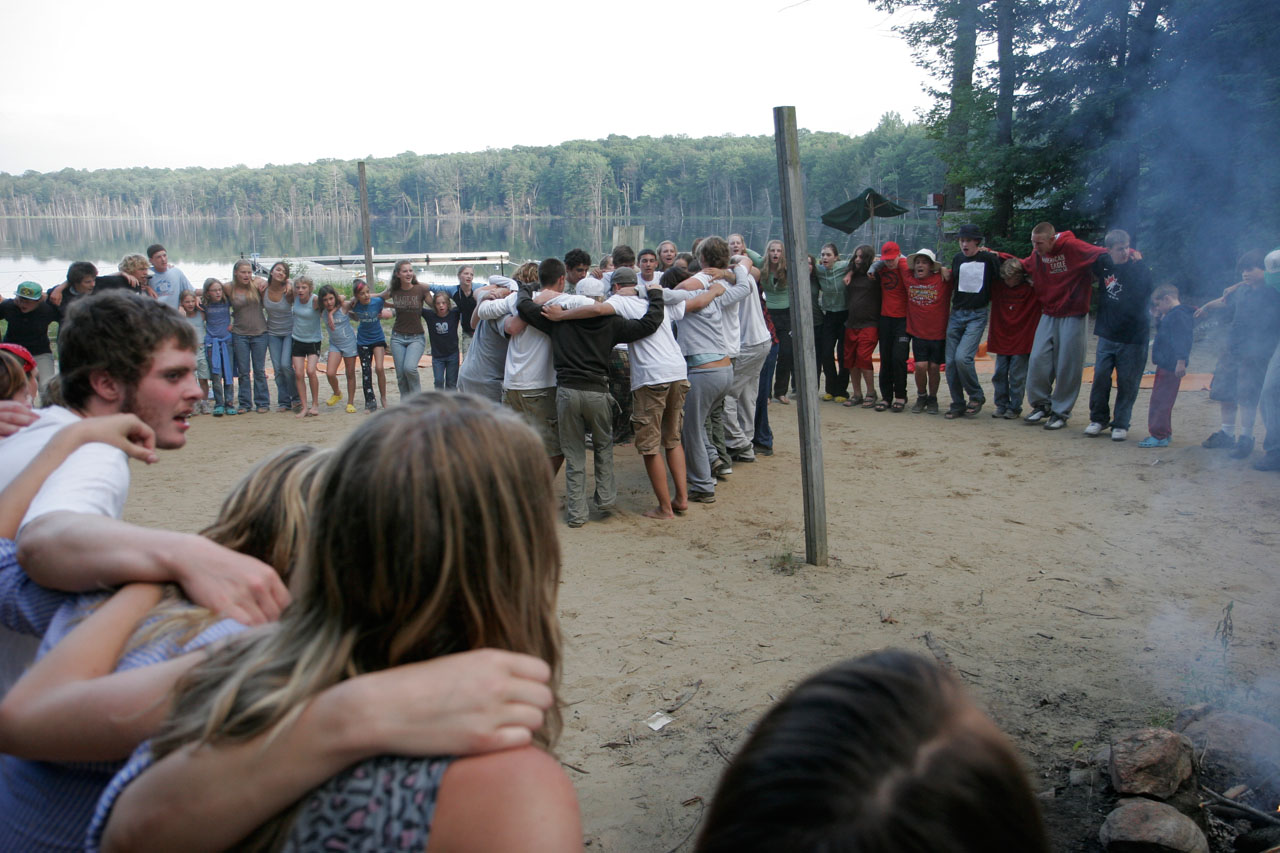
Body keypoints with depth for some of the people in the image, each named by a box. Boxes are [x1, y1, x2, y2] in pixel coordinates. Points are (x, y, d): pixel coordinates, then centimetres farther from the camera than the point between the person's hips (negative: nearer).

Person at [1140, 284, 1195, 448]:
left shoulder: (1178, 315, -16)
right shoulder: (1172, 315, 17)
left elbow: (1181, 340, -24)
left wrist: (1181, 362, -28)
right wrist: (1159, 317, 20)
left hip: (1171, 366, -11)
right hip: (1166, 365, 11)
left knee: (1160, 401, -9)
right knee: (1162, 401, 18)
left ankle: (1159, 436, -6)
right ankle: (1164, 433, 26)